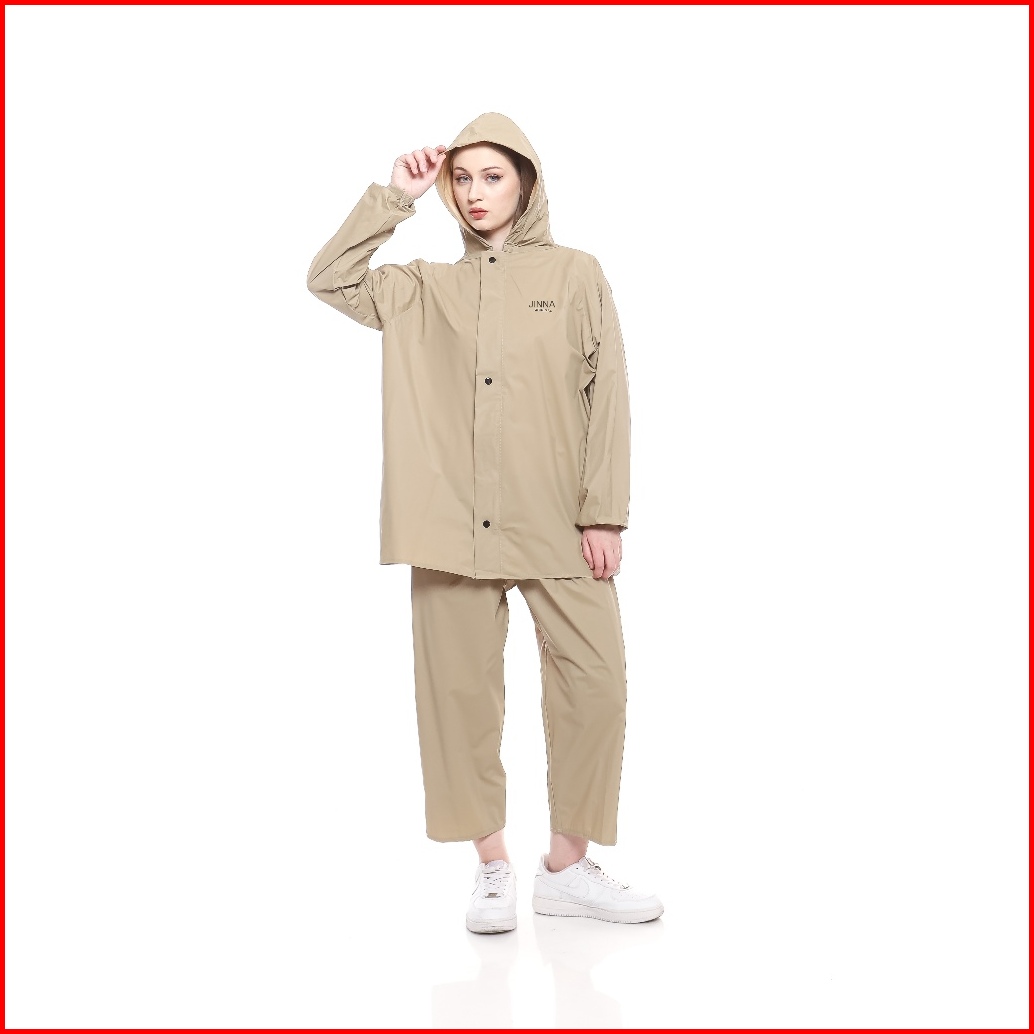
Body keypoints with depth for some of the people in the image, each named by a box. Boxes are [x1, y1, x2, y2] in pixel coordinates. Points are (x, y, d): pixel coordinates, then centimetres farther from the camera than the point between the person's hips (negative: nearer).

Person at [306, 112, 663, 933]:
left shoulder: (577, 276, 8)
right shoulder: (425, 288, 15)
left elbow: (609, 398, 2)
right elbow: (329, 277, 5)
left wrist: (605, 512, -5)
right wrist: (396, 196, 5)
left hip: (559, 523, -1)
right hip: (451, 523, 2)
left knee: (595, 683, -7)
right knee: (462, 690, 2)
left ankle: (568, 865, 9)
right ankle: (493, 865, 16)